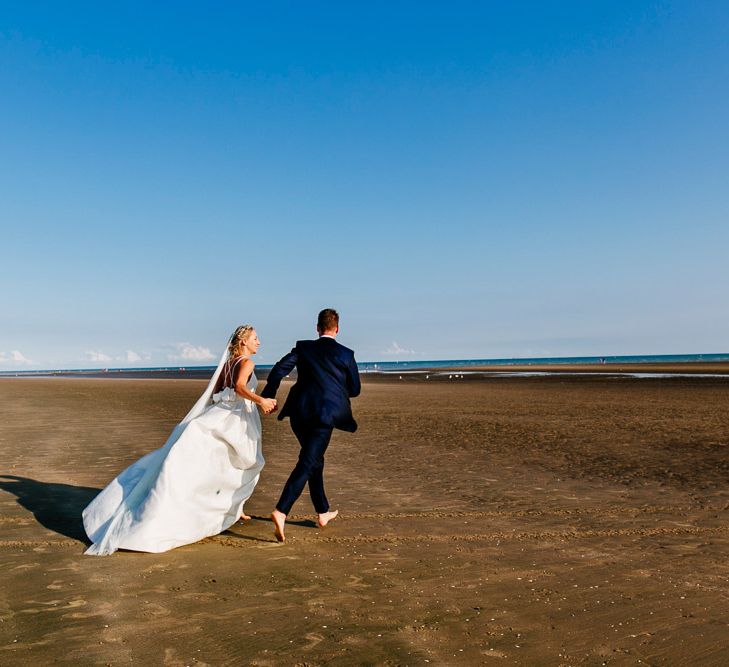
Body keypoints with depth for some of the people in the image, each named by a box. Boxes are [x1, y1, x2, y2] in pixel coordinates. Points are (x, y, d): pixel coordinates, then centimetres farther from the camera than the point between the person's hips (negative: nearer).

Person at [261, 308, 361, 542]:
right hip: (325, 416, -4)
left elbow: (279, 370, -4)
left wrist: (268, 397, 6)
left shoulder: (303, 348, 6)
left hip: (300, 413, 4)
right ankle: (281, 511, -22)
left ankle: (323, 512, 32)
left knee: (315, 461, 20)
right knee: (307, 465, -5)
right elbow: (355, 390, 8)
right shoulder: (345, 354, 1)